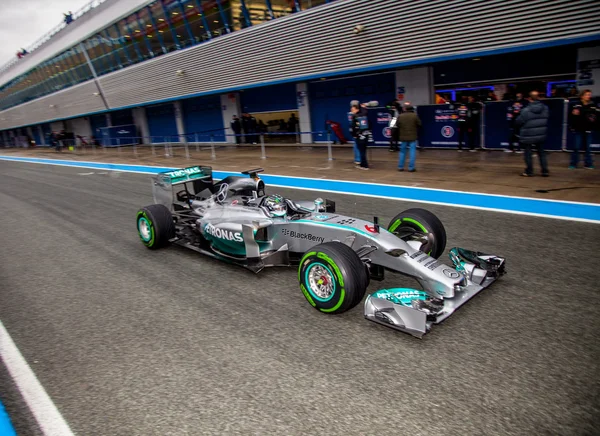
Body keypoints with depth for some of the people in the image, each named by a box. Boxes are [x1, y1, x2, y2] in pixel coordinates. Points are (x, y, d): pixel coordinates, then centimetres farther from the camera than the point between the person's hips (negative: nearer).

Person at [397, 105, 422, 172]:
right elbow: (419, 124, -2)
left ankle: (400, 167, 14)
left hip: (403, 137, 3)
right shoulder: (415, 116, -7)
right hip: (413, 137, -3)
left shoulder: (400, 116, 1)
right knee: (412, 152, 1)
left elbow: (398, 125, 7)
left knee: (402, 152, 12)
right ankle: (411, 168, -2)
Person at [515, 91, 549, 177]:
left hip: (528, 137, -5)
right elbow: (547, 120, 12)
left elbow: (518, 122, -10)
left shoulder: (526, 110, -17)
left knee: (528, 154, 5)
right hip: (541, 135, 5)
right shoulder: (545, 108, 1)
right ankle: (545, 171, 14)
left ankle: (529, 172, 9)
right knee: (541, 153, 13)